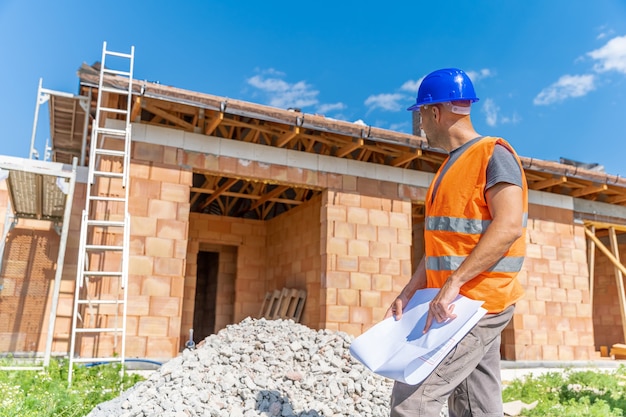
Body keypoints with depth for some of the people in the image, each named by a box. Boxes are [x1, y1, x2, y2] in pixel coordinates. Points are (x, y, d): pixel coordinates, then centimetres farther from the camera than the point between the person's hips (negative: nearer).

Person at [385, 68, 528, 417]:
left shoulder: (493, 154, -9)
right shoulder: (450, 167, 18)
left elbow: (509, 226, -23)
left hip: (479, 304, -9)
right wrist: (408, 294, 9)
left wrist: (454, 283, -28)